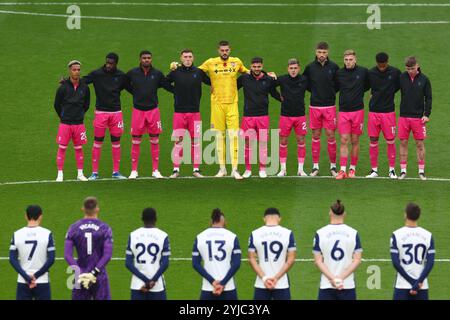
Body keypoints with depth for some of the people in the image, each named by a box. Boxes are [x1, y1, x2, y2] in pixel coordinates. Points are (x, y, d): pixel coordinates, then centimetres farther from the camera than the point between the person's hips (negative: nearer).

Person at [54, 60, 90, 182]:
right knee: (62, 148, -1)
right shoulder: (63, 87, -6)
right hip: (65, 124, -2)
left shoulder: (84, 87, 1)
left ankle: (80, 174, 15)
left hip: (79, 124, 2)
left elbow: (86, 104, 15)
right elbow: (56, 105, 6)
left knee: (79, 148, 7)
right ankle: (60, 174, 5)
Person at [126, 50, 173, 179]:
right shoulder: (132, 73, 1)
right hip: (138, 110, -1)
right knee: (135, 141, 0)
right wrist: (136, 94, 10)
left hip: (153, 109, 1)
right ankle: (134, 171, 7)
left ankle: (155, 170, 8)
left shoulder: (157, 74, 2)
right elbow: (125, 85, 17)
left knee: (155, 141, 2)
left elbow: (168, 86, 10)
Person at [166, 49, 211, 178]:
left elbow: (212, 82, 14)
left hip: (195, 112, 1)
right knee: (178, 141, -1)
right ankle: (176, 170, 5)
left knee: (196, 141, 2)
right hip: (179, 112, -1)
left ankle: (196, 169, 8)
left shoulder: (199, 72, 4)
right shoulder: (175, 72, 2)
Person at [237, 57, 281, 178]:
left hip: (263, 116, 0)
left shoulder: (268, 80, 3)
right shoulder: (244, 78, 3)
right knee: (248, 143, 1)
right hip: (248, 116, 0)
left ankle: (262, 169, 11)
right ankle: (248, 169, 11)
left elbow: (275, 94, 17)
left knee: (263, 143, 2)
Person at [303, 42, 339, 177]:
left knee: (331, 135, -1)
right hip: (314, 106, 1)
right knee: (316, 136, 5)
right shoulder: (310, 67, 2)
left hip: (329, 106, -1)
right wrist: (314, 91, 6)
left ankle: (333, 165, 9)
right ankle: (315, 166, 10)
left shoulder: (334, 67, -1)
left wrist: (332, 92, 0)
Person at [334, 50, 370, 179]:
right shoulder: (339, 73, 3)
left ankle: (353, 169, 15)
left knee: (355, 141, 5)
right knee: (344, 141, -4)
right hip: (343, 111, 1)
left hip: (358, 110, -1)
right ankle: (342, 170, -6)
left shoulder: (363, 71, 0)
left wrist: (359, 93, 10)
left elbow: (368, 85, 14)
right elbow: (335, 88, 16)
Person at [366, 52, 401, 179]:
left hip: (389, 111, -1)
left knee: (390, 141, 1)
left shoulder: (395, 72, -5)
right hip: (374, 111, 1)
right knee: (373, 141, 3)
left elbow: (399, 87, 10)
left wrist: (388, 93, 5)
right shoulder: (370, 73, -2)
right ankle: (374, 170, 12)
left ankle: (392, 170, 11)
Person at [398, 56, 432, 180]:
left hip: (419, 117, -1)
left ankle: (421, 171, 9)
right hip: (404, 116, 1)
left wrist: (427, 114, -5)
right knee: (403, 143, 3)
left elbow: (428, 98, 1)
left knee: (420, 144, 2)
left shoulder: (424, 79, -1)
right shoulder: (401, 77, 0)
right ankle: (403, 171, 9)